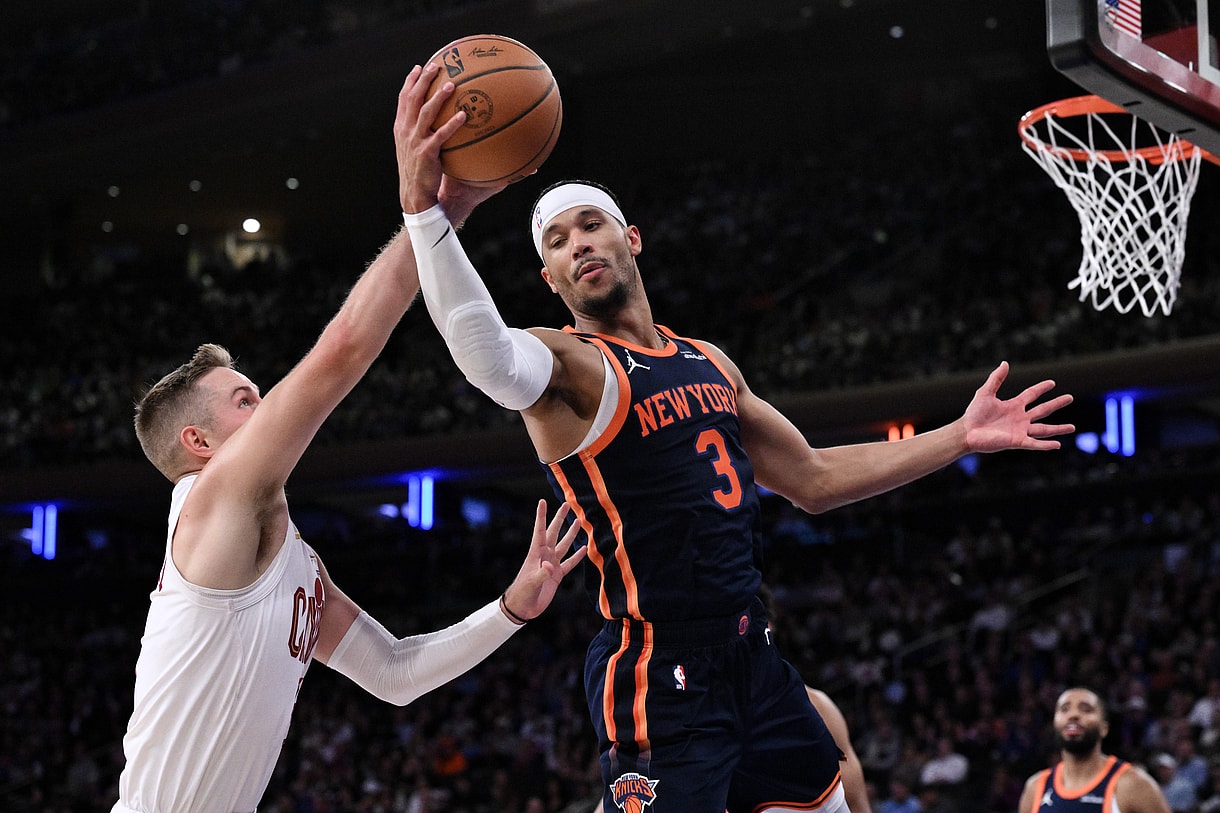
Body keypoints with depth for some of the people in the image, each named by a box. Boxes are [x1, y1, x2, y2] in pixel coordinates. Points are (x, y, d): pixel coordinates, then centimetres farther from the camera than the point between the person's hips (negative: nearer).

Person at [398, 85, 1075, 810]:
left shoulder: (709, 363, 13)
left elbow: (814, 479, 22)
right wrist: (426, 207, -47)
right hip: (659, 681, -7)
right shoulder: (567, 365, -10)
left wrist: (961, 438, 18)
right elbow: (487, 355, -35)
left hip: (754, 659, 8)